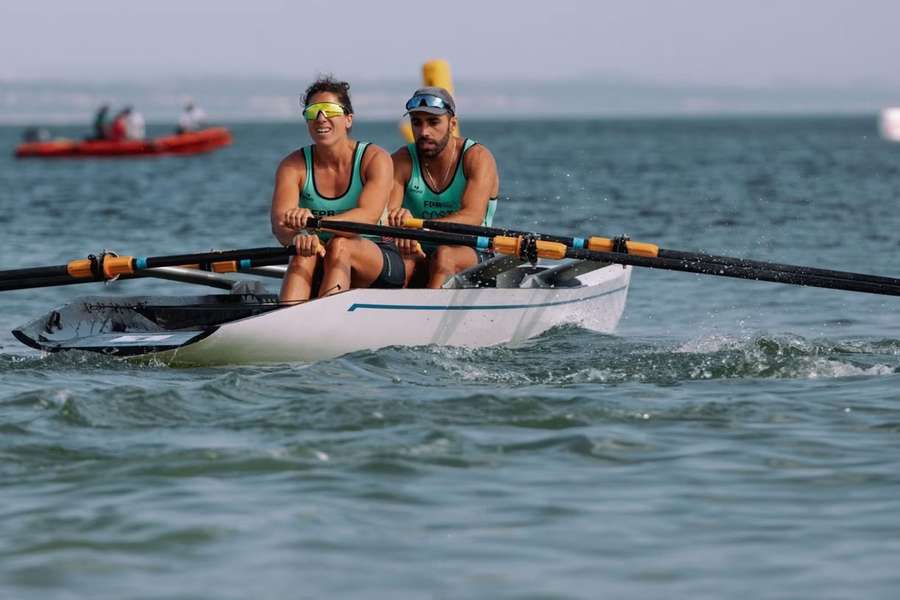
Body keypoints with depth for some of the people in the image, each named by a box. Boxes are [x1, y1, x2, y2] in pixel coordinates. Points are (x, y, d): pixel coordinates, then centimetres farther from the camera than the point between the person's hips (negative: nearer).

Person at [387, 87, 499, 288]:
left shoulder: (477, 158, -6)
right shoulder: (402, 161, 2)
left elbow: (473, 217, -22)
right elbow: (384, 218, -11)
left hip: (471, 253, -2)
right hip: (420, 252, 2)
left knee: (445, 256, -36)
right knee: (400, 261, -33)